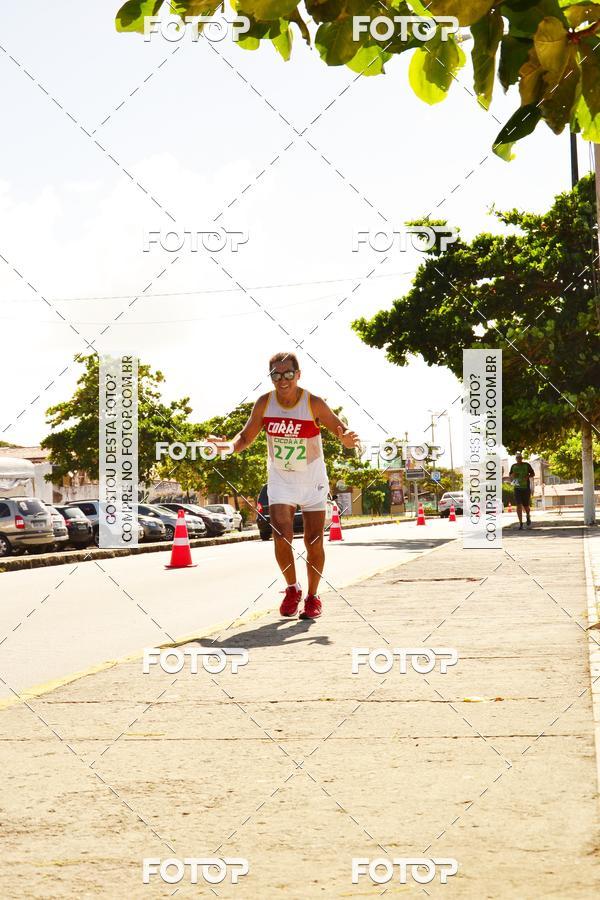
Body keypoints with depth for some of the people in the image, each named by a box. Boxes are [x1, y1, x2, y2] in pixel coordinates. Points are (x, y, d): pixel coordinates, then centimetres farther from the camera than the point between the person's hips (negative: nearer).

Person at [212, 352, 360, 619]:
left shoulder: (314, 404, -18)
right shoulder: (264, 403, -10)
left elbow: (343, 431, -13)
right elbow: (246, 437, 3)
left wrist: (348, 439, -37)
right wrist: (229, 446, -18)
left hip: (312, 480, -1)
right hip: (280, 479, 1)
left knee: (314, 542, 1)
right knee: (281, 536, -14)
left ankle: (313, 596, 20)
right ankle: (292, 589, 9)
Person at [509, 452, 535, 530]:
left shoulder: (527, 465, -1)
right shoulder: (513, 466, 6)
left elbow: (533, 474, 5)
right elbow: (509, 476, 16)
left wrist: (528, 477, -16)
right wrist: (512, 475, -8)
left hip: (526, 488, -1)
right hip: (517, 488, 1)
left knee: (526, 506, 5)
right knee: (518, 505, -11)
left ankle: (528, 517, 38)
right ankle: (520, 523, -9)